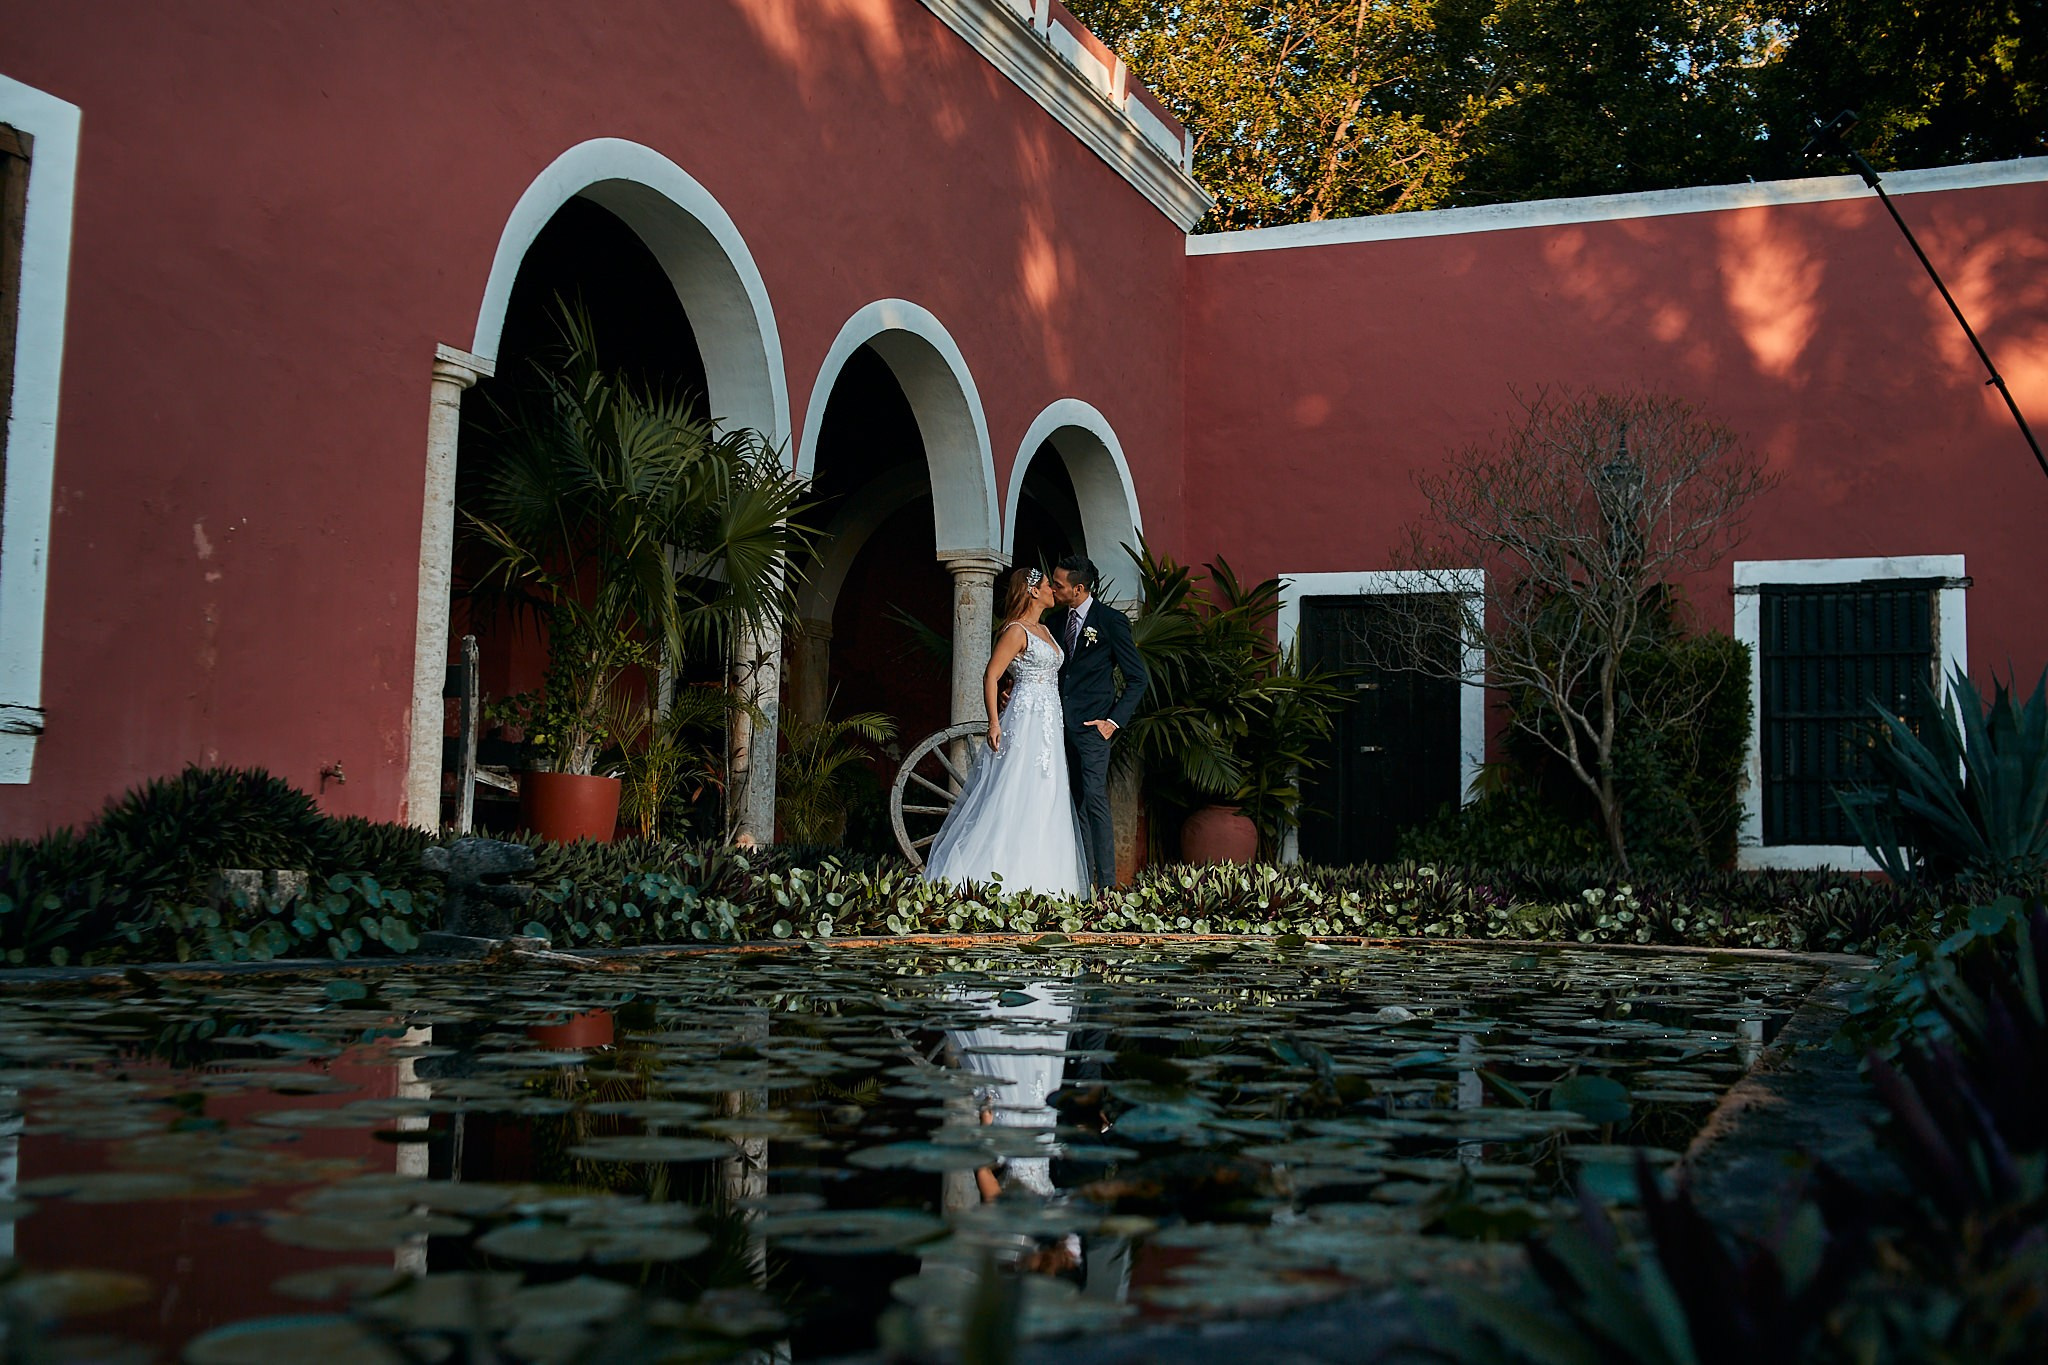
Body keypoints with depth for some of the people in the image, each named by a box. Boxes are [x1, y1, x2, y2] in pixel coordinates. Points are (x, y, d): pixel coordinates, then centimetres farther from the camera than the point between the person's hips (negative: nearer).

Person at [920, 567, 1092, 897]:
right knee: (1014, 800, -11)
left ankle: (1037, 885, 7)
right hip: (1025, 721, -9)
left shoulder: (1045, 631, 18)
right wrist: (994, 722, -20)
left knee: (1043, 805, 6)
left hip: (1049, 727, 9)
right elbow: (991, 675, -13)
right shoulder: (1016, 631, -8)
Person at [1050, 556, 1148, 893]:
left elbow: (1137, 678, -4)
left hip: (1092, 726, -7)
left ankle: (1106, 884, -8)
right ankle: (1083, 882, 12)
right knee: (1074, 803, 7)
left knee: (1095, 800, -11)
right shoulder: (1060, 620, 14)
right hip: (1063, 725, 7)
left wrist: (1115, 721, -10)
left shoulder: (1111, 620, -6)